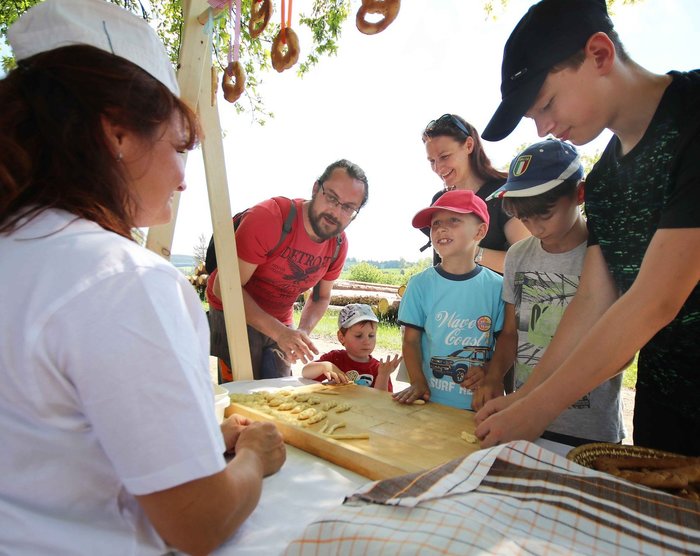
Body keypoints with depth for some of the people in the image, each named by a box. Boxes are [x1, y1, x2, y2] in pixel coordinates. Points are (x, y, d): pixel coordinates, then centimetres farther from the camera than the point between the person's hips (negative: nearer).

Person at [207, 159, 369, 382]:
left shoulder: (339, 244, -8)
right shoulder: (269, 217, -28)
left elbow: (321, 298, 7)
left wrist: (302, 332, -14)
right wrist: (279, 331, -35)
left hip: (281, 324, 5)